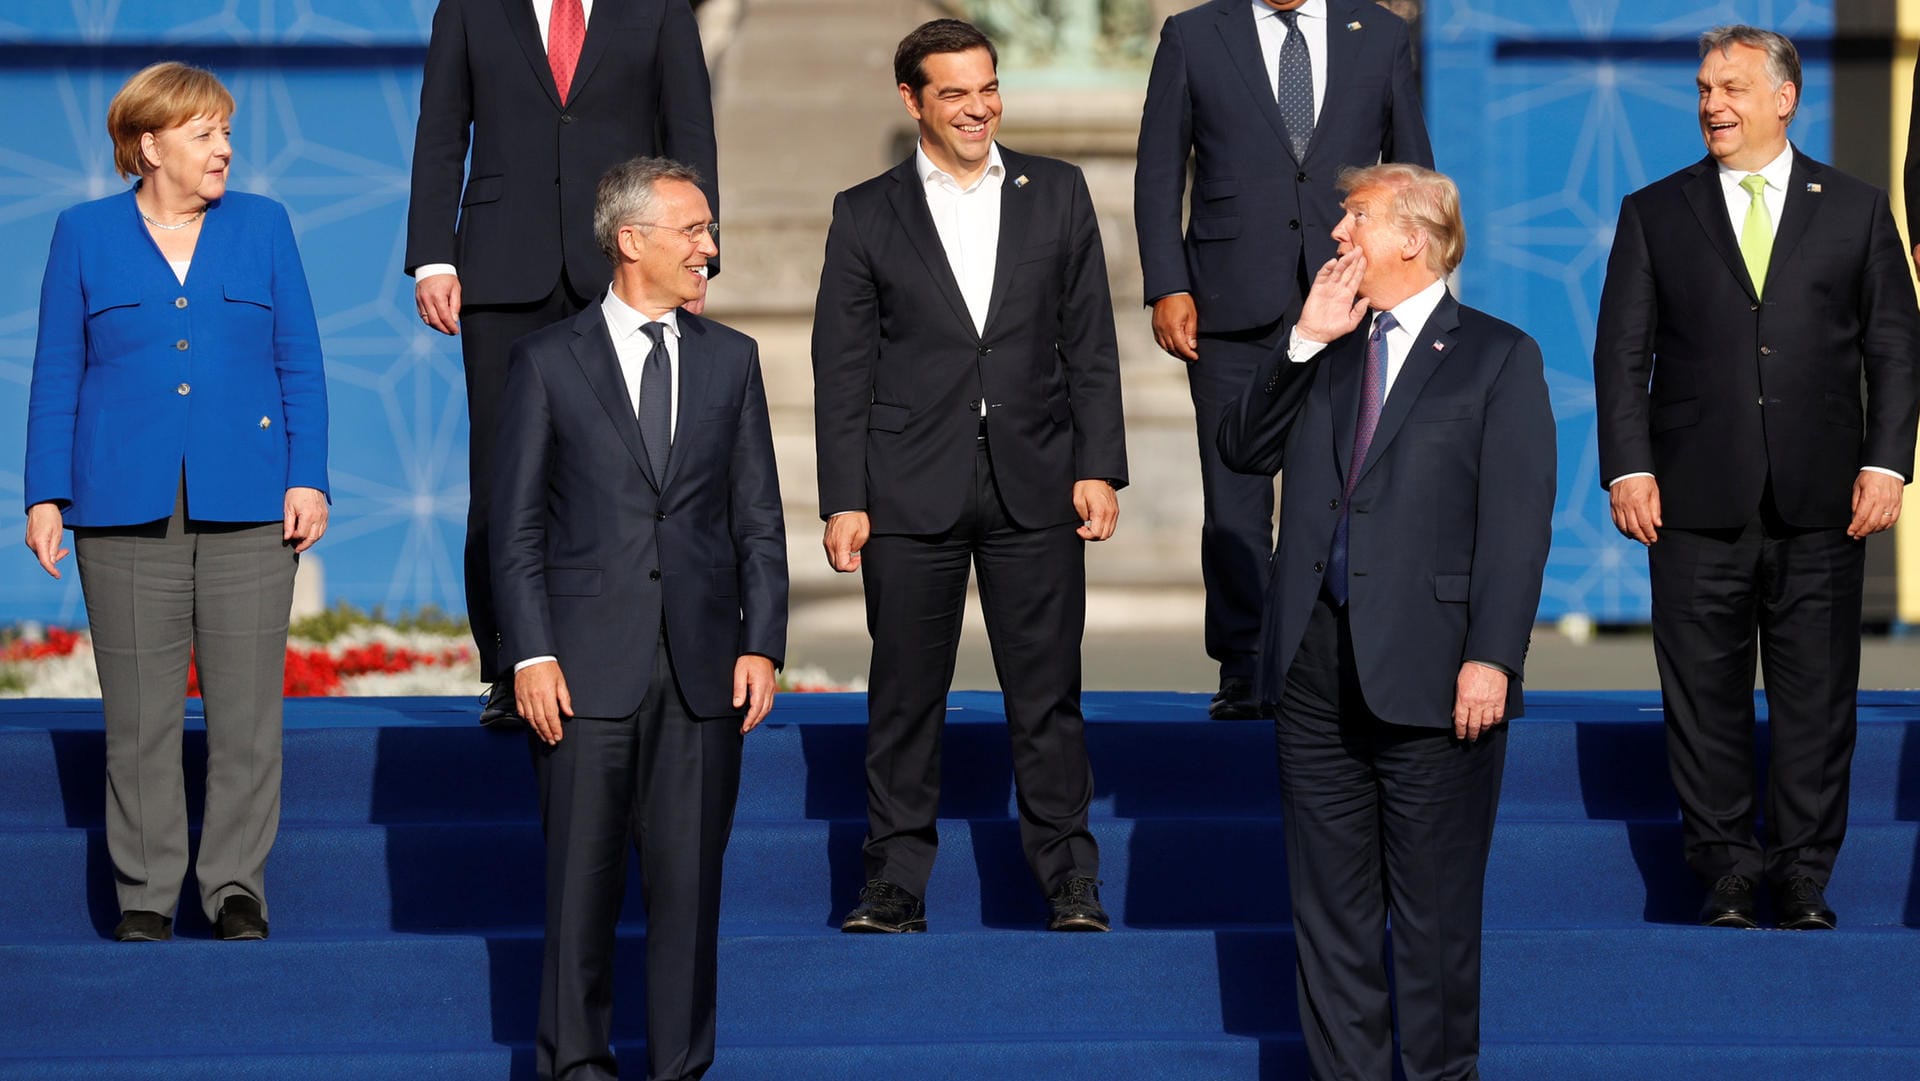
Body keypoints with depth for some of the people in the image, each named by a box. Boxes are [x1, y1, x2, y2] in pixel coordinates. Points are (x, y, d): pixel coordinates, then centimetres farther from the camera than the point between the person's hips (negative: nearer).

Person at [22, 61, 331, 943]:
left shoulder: (263, 227, 9)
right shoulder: (84, 235, 7)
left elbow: (301, 364, 9)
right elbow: (56, 375, 7)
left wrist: (307, 479, 0)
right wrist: (46, 497, 0)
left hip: (247, 506, 1)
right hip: (126, 507, -1)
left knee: (247, 707, 0)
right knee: (139, 712, 2)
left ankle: (236, 886, 9)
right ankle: (146, 893, 10)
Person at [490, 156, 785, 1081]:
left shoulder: (730, 360, 11)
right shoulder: (549, 361, 2)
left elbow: (758, 520, 10)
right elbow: (516, 525, 1)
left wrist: (761, 646, 1)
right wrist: (530, 657, -8)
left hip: (703, 667, 2)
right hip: (587, 665, -2)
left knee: (690, 875, 3)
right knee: (582, 873, 1)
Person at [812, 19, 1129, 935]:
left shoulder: (1057, 193, 8)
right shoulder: (866, 215, 4)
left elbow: (1089, 342, 8)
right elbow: (842, 368, 3)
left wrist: (1099, 466, 0)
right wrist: (843, 502, -3)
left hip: (1034, 482, 1)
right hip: (912, 489, -1)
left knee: (1047, 694, 3)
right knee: (905, 695, 3)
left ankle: (1069, 881, 10)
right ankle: (896, 881, 11)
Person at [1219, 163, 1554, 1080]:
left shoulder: (1498, 357, -1)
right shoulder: (1323, 355, 16)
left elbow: (1517, 519, -7)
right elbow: (1243, 450, 7)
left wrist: (1492, 657, -15)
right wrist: (1306, 343, -3)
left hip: (1428, 677, -5)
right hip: (1316, 666, 5)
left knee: (1435, 911, 2)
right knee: (1329, 906, 9)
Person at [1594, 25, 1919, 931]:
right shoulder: (1654, 214, 9)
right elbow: (1622, 353, 6)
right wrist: (1628, 469, -5)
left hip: (1822, 510, 0)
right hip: (1699, 502, 0)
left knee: (1816, 697, 2)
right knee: (1705, 697, 1)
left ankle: (1804, 874, 10)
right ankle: (1728, 872, 11)